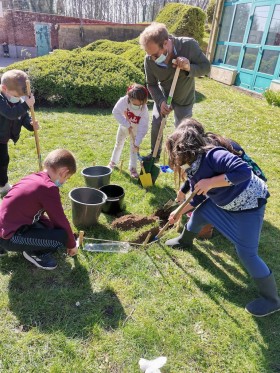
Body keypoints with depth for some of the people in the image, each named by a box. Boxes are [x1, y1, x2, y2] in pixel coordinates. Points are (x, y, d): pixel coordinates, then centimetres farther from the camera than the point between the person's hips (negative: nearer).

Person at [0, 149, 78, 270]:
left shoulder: (33, 178, 8)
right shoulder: (48, 188, -20)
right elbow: (61, 221, -11)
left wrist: (51, 226, 19)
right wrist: (72, 245, 4)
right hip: (11, 236, -10)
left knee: (51, 227, 23)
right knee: (63, 236, -18)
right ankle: (35, 253, 7)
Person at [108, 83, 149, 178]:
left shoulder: (144, 109, -33)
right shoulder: (124, 101, -34)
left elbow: (143, 127, -32)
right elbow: (116, 112, -22)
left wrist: (137, 143, -35)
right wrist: (127, 125, -26)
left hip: (136, 128, -2)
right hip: (124, 125, 2)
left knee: (134, 147, -2)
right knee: (119, 144, 16)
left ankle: (133, 168, 12)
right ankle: (113, 162, 37)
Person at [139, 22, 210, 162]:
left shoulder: (189, 45, -31)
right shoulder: (149, 59, -25)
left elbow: (206, 66, -20)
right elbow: (151, 84, -11)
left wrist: (189, 68, -40)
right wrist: (161, 101, -28)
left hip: (184, 98, -2)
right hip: (163, 96, 2)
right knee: (156, 125, 8)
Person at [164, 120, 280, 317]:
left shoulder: (212, 155, -30)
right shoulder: (192, 170, -1)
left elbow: (244, 171, -42)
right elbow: (197, 198, 12)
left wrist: (210, 182, -39)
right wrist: (178, 211, 17)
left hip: (248, 204, -9)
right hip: (225, 203, 9)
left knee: (246, 253, -7)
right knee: (199, 212, 18)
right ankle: (185, 240, 50)